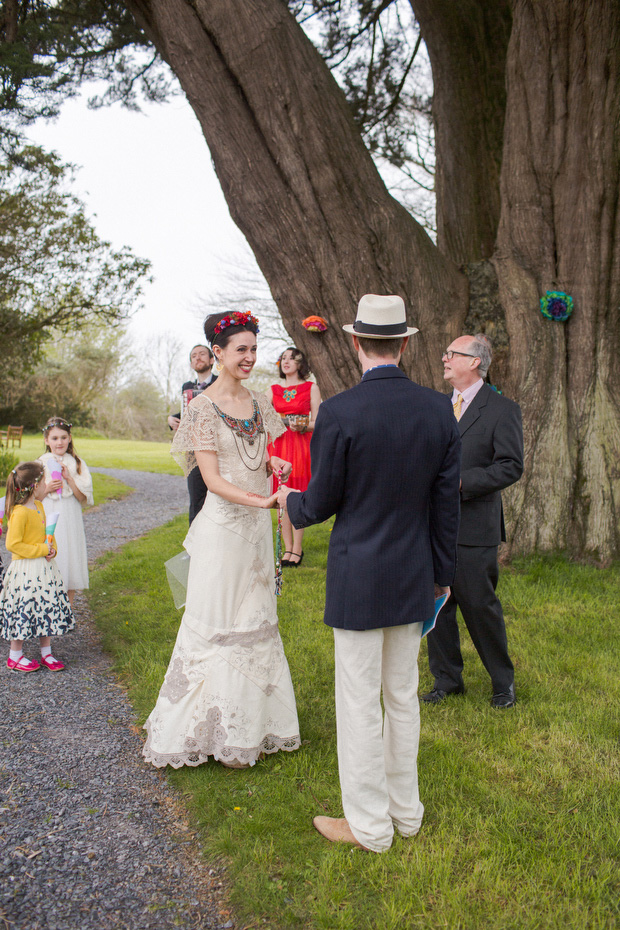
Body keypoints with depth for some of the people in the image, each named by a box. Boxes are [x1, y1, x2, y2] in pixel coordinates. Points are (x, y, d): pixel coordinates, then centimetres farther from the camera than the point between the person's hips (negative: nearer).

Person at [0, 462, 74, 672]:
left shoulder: (39, 507, 9)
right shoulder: (19, 513, -20)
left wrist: (52, 548, 1)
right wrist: (40, 550, -18)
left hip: (44, 567, 9)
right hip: (25, 570, -9)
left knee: (47, 610, 13)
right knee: (24, 610, 1)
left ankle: (46, 653, 25)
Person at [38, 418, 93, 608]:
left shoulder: (77, 464, 3)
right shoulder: (40, 464, 1)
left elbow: (83, 498, -2)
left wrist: (69, 478, -13)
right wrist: (47, 489, -13)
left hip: (70, 520, 1)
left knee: (71, 562, 6)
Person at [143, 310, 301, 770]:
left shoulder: (259, 402, 8)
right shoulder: (203, 407, -10)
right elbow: (211, 478, -16)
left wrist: (272, 462, -6)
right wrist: (258, 500, -30)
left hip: (258, 524, 6)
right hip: (223, 524, -6)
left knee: (256, 619, 12)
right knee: (219, 621, 2)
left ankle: (253, 724, 26)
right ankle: (221, 731, 16)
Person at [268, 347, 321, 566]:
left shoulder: (311, 388, 6)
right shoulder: (274, 390, 14)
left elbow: (317, 423, 4)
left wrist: (303, 426, -16)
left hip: (301, 446, -3)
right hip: (278, 444, 3)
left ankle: (297, 548, 1)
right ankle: (288, 548, 10)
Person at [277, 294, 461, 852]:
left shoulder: (338, 414, -17)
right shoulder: (439, 410, -3)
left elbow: (322, 503, -9)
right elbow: (446, 503, 2)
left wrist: (291, 503, 14)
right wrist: (442, 573, 14)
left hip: (358, 581, -5)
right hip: (414, 578, 6)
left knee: (360, 702, 8)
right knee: (403, 696, 20)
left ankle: (369, 824, 23)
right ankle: (405, 810, 35)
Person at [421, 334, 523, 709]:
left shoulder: (502, 410, -7)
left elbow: (511, 466, -12)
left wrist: (460, 482, -20)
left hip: (473, 528, -6)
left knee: (481, 607, 3)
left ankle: (503, 681, 25)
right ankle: (447, 679, 28)